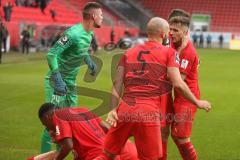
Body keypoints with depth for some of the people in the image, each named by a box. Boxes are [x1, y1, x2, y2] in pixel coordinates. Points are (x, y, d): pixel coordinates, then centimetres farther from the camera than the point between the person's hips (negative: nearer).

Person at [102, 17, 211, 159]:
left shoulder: (129, 53, 18)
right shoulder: (169, 53, 6)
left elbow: (117, 83, 10)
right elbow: (178, 84, -3)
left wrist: (113, 109, 6)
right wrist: (198, 103, 8)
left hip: (124, 110, 4)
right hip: (148, 112, -4)